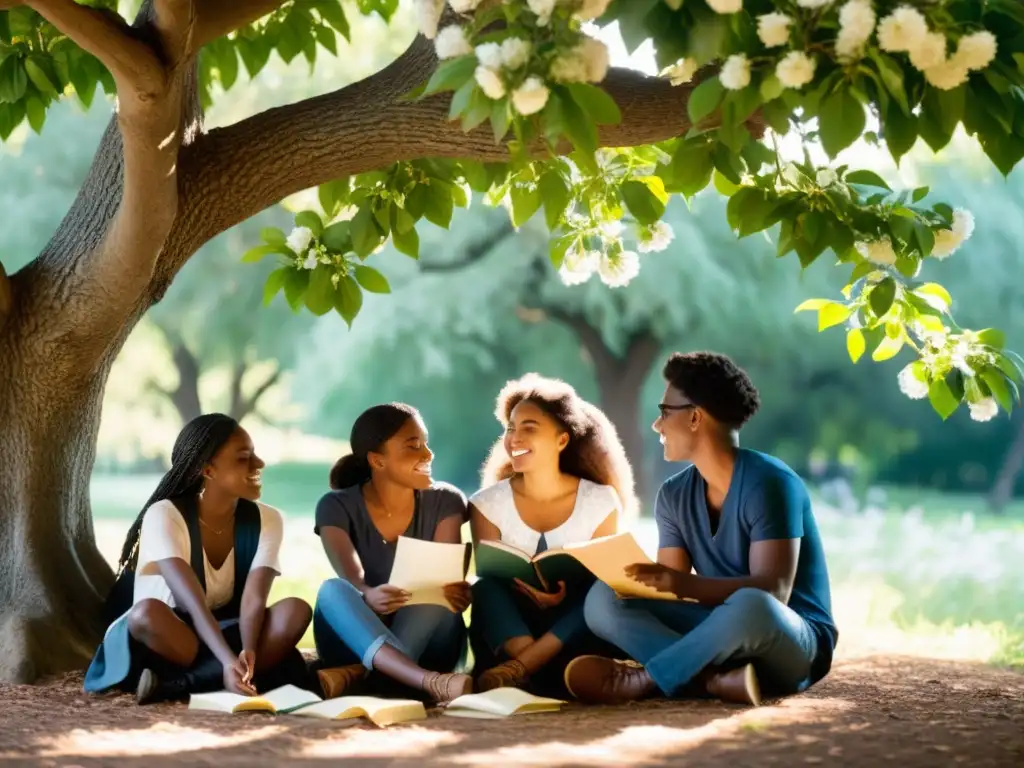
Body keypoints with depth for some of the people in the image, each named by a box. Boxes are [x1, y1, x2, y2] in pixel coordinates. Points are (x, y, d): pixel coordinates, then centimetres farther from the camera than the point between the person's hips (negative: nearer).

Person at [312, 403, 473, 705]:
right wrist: (369, 597, -48)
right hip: (355, 642, -1)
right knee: (332, 590, -32)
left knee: (443, 594, -29)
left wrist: (456, 590, -41)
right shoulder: (337, 507, -5)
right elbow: (352, 580, -22)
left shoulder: (444, 502, 0)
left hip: (426, 645, 1)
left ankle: (355, 675, -43)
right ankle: (429, 681, -53)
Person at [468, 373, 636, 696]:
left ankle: (514, 670, -41)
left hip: (573, 637, 0)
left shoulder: (600, 502, -1)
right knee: (486, 590, -28)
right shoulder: (488, 504, 0)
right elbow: (490, 576, -5)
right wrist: (530, 591, -26)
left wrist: (566, 595, -24)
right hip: (511, 624, 0)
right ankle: (531, 674, -45)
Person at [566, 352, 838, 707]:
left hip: (793, 642, -6)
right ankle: (716, 678, -32)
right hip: (721, 633, 6)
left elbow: (772, 591, -25)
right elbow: (671, 589, 2)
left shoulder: (768, 482, -15)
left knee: (750, 606, -42)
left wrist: (683, 583, -38)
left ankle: (643, 678, -23)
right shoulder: (674, 495, 6)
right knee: (604, 598, -13)